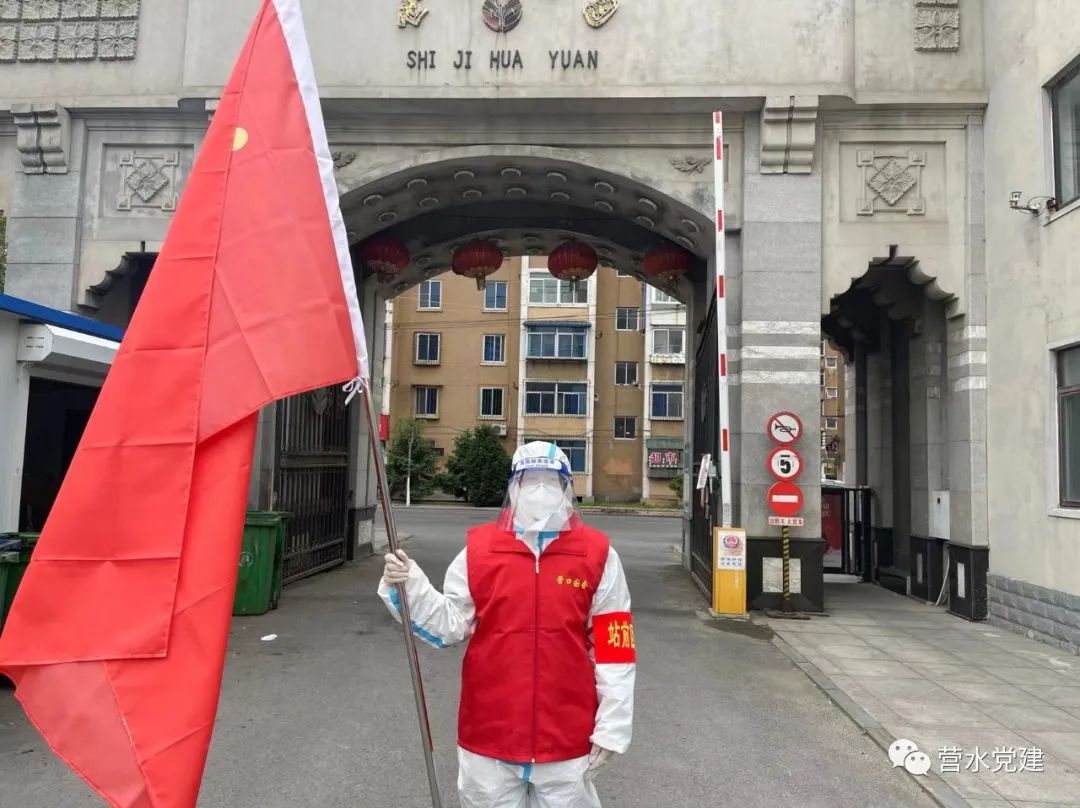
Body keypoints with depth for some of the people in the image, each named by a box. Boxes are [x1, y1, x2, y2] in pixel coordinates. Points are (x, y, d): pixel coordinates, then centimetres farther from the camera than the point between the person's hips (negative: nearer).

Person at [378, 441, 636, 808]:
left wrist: (610, 729, -3)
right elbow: (449, 626, 0)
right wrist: (409, 587, -15)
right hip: (489, 735, 1)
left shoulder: (597, 555, -6)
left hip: (566, 740, -1)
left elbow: (613, 648, -4)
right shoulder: (479, 549, -4)